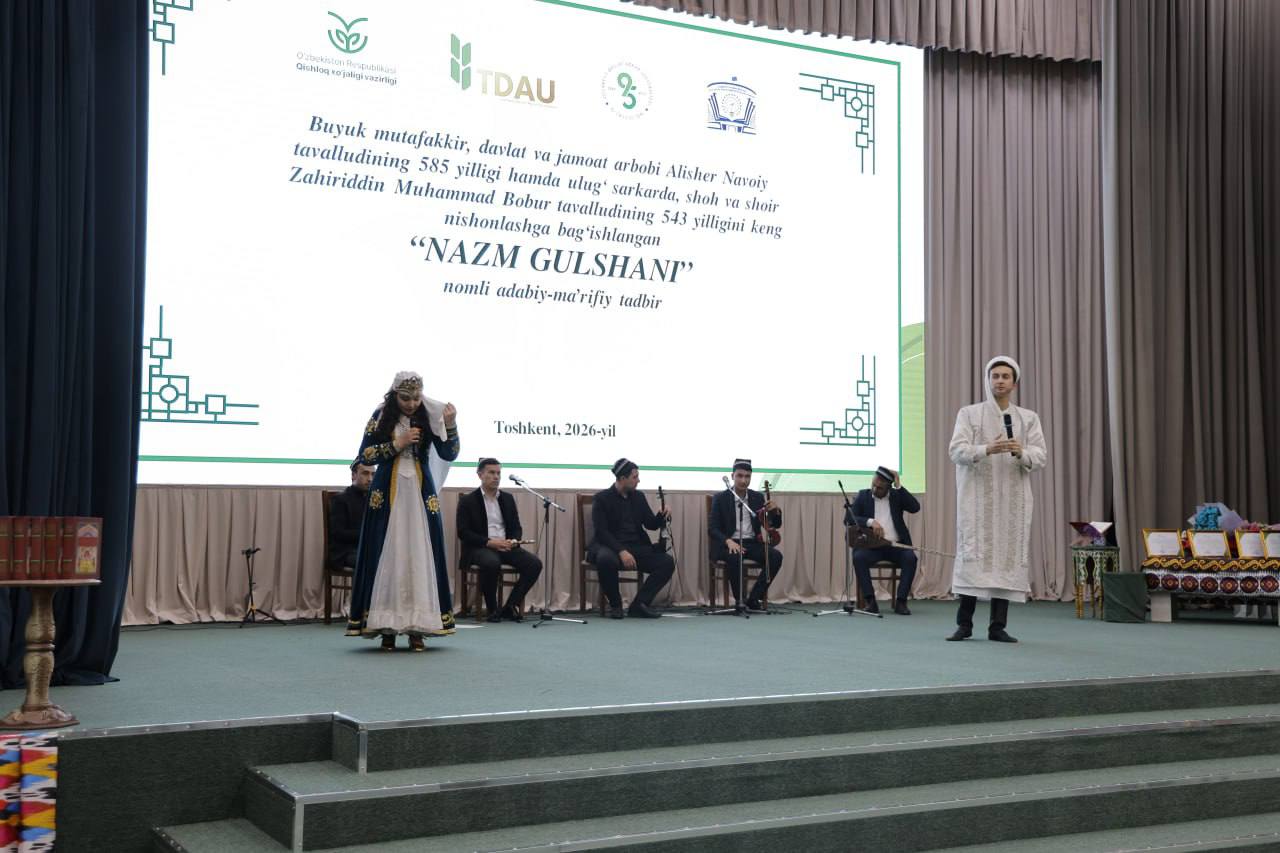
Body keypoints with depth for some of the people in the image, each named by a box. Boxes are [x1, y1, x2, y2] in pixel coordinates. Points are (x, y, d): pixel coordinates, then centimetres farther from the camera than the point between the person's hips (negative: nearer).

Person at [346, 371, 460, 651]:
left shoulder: (430, 417, 2)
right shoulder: (381, 416, 1)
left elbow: (448, 454, -4)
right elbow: (365, 455, -2)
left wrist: (450, 426, -19)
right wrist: (397, 444, -13)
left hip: (421, 494, 1)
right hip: (388, 494, -1)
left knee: (420, 557, -2)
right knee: (388, 556, -3)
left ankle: (417, 629, 1)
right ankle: (387, 628, 1)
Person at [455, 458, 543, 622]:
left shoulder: (508, 499, 17)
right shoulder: (468, 501, 3)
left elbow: (517, 528, 17)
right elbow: (463, 532, -6)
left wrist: (514, 541, -8)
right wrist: (489, 542, -18)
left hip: (506, 546, 5)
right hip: (479, 548, -4)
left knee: (535, 563, -21)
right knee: (492, 563, -39)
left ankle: (510, 606, -10)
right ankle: (492, 609, -17)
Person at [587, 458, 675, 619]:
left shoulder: (638, 497, 13)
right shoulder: (602, 498, -4)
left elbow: (651, 525, 15)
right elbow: (601, 532, -14)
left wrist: (662, 516, -9)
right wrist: (621, 551, -27)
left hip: (635, 546, 5)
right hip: (610, 546, -5)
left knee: (667, 562, -16)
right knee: (606, 559, -40)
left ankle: (640, 603, -9)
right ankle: (615, 605, -15)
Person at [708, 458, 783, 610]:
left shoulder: (757, 497, 11)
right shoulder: (720, 498, 1)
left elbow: (775, 525, 11)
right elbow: (712, 529, -6)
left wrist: (775, 511, -12)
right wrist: (728, 541, -25)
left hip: (752, 543, 4)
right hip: (729, 544, -3)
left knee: (776, 556, -24)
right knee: (734, 557, -37)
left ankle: (753, 599, -16)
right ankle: (740, 601, -19)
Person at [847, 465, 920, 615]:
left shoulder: (897, 495, 10)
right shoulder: (863, 496, 8)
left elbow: (915, 507, -7)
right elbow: (848, 519, -3)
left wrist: (899, 486, -9)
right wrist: (870, 521, -19)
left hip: (895, 545, 1)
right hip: (872, 545, 0)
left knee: (910, 557, -29)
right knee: (859, 557, -31)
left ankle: (901, 601, -23)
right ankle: (870, 601, -25)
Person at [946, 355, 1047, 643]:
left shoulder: (1029, 418, 11)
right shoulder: (969, 414, 6)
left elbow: (1041, 456, 2)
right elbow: (957, 451, -6)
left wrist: (1021, 452, -20)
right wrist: (987, 449, -23)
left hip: (1014, 499, 2)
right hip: (977, 496, -2)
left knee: (1008, 557, -2)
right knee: (972, 555, -4)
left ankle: (998, 626, 3)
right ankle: (964, 623, 4)